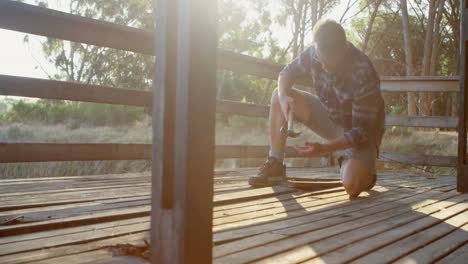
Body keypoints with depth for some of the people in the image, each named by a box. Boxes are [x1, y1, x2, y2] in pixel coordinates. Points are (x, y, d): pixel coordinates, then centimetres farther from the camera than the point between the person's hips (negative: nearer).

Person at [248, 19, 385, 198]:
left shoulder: (364, 76, -33)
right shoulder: (315, 53, -16)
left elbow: (361, 132, -30)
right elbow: (287, 73, -1)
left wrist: (323, 148, -40)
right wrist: (283, 97, -23)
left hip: (360, 134, -6)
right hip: (330, 117, 6)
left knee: (352, 186, -33)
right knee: (278, 95, -10)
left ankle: (364, 170, 6)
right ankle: (275, 166, -8)